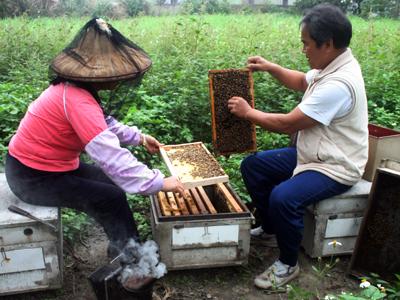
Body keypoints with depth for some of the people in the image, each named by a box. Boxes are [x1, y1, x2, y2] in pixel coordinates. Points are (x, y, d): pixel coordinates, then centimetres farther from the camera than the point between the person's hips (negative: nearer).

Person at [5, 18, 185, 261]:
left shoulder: (74, 88, 0)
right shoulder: (77, 100, -31)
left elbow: (104, 123, 16)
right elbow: (111, 155, -37)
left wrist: (139, 137, 13)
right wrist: (158, 182, -32)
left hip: (45, 165, 10)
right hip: (33, 178, -10)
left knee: (112, 181, 10)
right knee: (111, 197, -11)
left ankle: (126, 247, 19)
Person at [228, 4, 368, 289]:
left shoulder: (338, 85, -31)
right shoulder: (332, 65, 1)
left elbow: (288, 124, -26)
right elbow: (301, 82, 22)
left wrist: (248, 112, -12)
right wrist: (270, 67, 7)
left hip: (335, 168, -10)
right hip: (313, 154, 10)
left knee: (283, 198, -34)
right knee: (252, 166, 8)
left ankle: (288, 264, -7)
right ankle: (270, 227, 25)